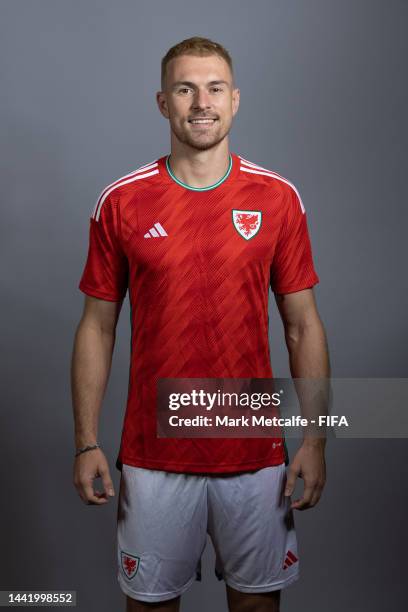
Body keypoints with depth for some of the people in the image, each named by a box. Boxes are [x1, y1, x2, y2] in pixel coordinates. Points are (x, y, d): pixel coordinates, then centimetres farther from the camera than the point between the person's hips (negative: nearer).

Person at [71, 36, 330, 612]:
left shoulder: (278, 198, -1)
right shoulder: (120, 203, -3)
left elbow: (303, 326, 2)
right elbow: (97, 327, 2)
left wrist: (314, 440, -3)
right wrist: (86, 443, -1)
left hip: (256, 451, 1)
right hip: (153, 454, 0)